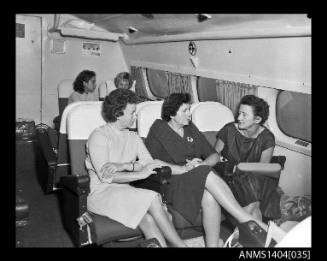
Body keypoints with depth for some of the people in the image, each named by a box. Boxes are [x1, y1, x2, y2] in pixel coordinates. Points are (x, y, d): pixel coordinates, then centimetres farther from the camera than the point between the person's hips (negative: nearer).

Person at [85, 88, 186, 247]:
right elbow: (105, 176, -17)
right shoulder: (99, 136, -5)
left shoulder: (133, 137, 15)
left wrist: (123, 166, -17)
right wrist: (140, 173, -17)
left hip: (125, 192, 5)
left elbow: (151, 164, 0)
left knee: (148, 220, -27)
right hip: (101, 194, -5)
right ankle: (179, 244, -15)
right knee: (152, 198, -26)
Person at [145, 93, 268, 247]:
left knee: (210, 197, -33)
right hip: (172, 183, -4)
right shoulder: (158, 129, 3)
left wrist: (202, 164, -10)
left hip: (199, 179, 4)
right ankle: (248, 221, -28)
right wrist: (183, 169, -21)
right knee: (209, 175, -32)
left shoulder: (191, 129, 18)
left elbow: (214, 155, 14)